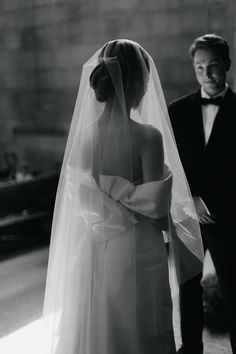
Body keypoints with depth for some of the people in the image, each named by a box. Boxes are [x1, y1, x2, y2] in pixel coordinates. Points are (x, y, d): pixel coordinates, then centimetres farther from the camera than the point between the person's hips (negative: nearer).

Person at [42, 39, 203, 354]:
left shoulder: (83, 133, -4)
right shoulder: (148, 136, -18)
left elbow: (80, 197, 1)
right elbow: (157, 209, -16)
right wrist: (167, 225, 4)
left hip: (94, 254, 5)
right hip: (138, 254, -5)